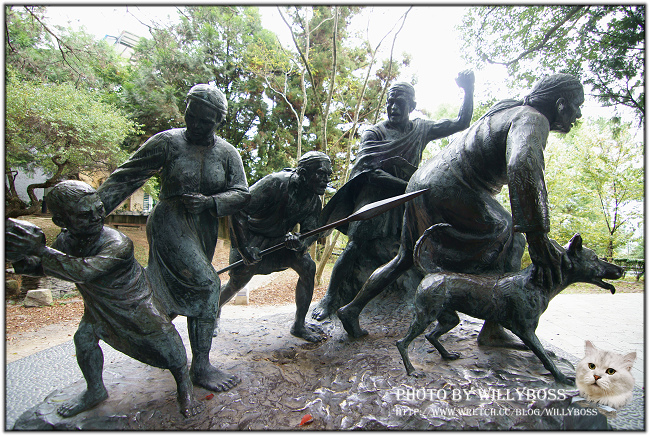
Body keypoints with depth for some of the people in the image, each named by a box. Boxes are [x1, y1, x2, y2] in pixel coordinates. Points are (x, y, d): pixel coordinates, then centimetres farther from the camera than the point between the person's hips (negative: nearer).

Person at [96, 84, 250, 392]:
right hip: (170, 225, -5)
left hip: (204, 231, 5)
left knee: (181, 290, 18)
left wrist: (209, 202, -23)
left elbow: (241, 193, -5)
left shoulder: (227, 153, 2)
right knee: (206, 285, -18)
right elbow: (126, 177, -6)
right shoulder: (167, 142, -7)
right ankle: (201, 366, -6)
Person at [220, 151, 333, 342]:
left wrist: (299, 243, -34)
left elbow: (311, 231, -8)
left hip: (279, 241, 5)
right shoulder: (276, 183, -27)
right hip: (250, 238, -5)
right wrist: (244, 247, -27)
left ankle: (299, 325, -2)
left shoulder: (313, 201, -6)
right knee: (237, 283, -1)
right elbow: (239, 209, -26)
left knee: (308, 266, -13)